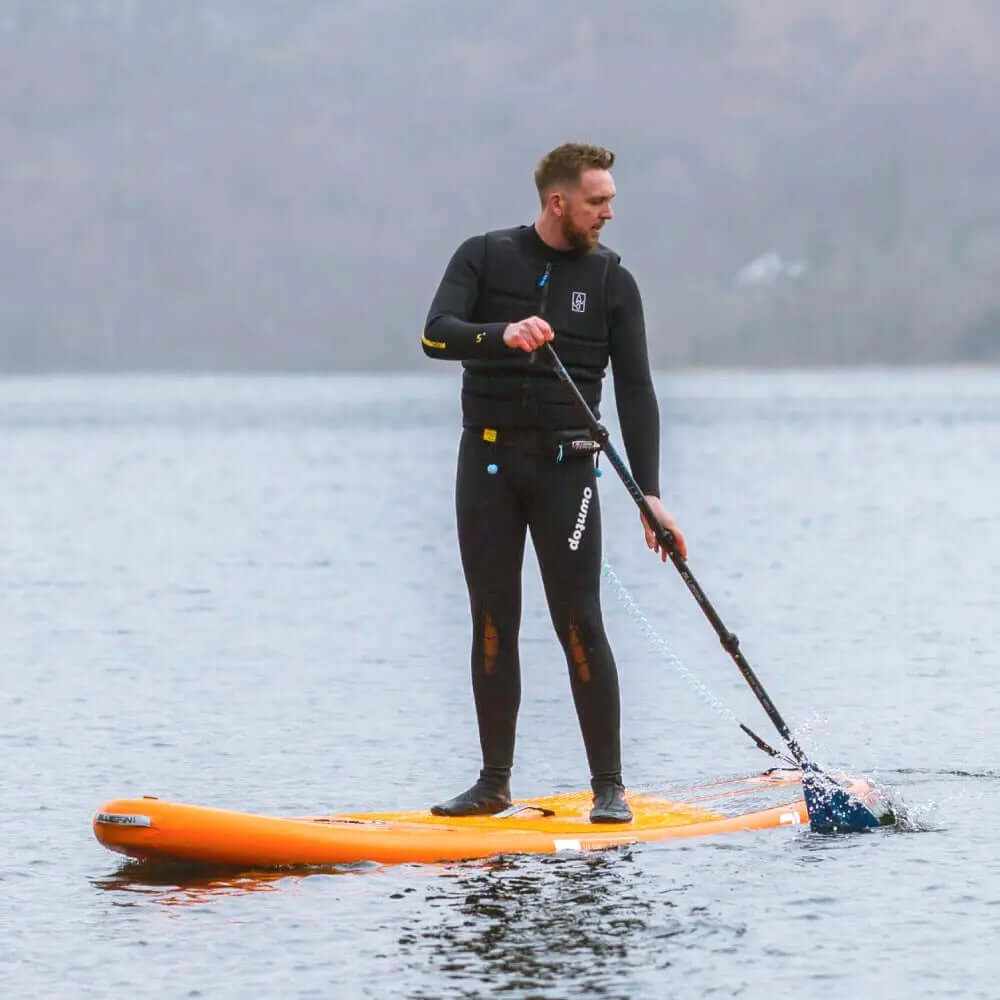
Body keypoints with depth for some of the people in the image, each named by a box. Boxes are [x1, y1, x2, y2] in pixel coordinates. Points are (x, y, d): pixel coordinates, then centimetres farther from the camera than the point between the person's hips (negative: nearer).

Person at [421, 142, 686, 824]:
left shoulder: (611, 281, 4)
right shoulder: (485, 257, 2)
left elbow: (635, 392, 1)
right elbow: (436, 335, -12)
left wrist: (651, 493, -8)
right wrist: (502, 335, -33)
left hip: (567, 467, -1)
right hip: (487, 462, 1)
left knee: (580, 626, -7)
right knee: (494, 625, 3)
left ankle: (610, 786, -1)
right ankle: (495, 783, 11)